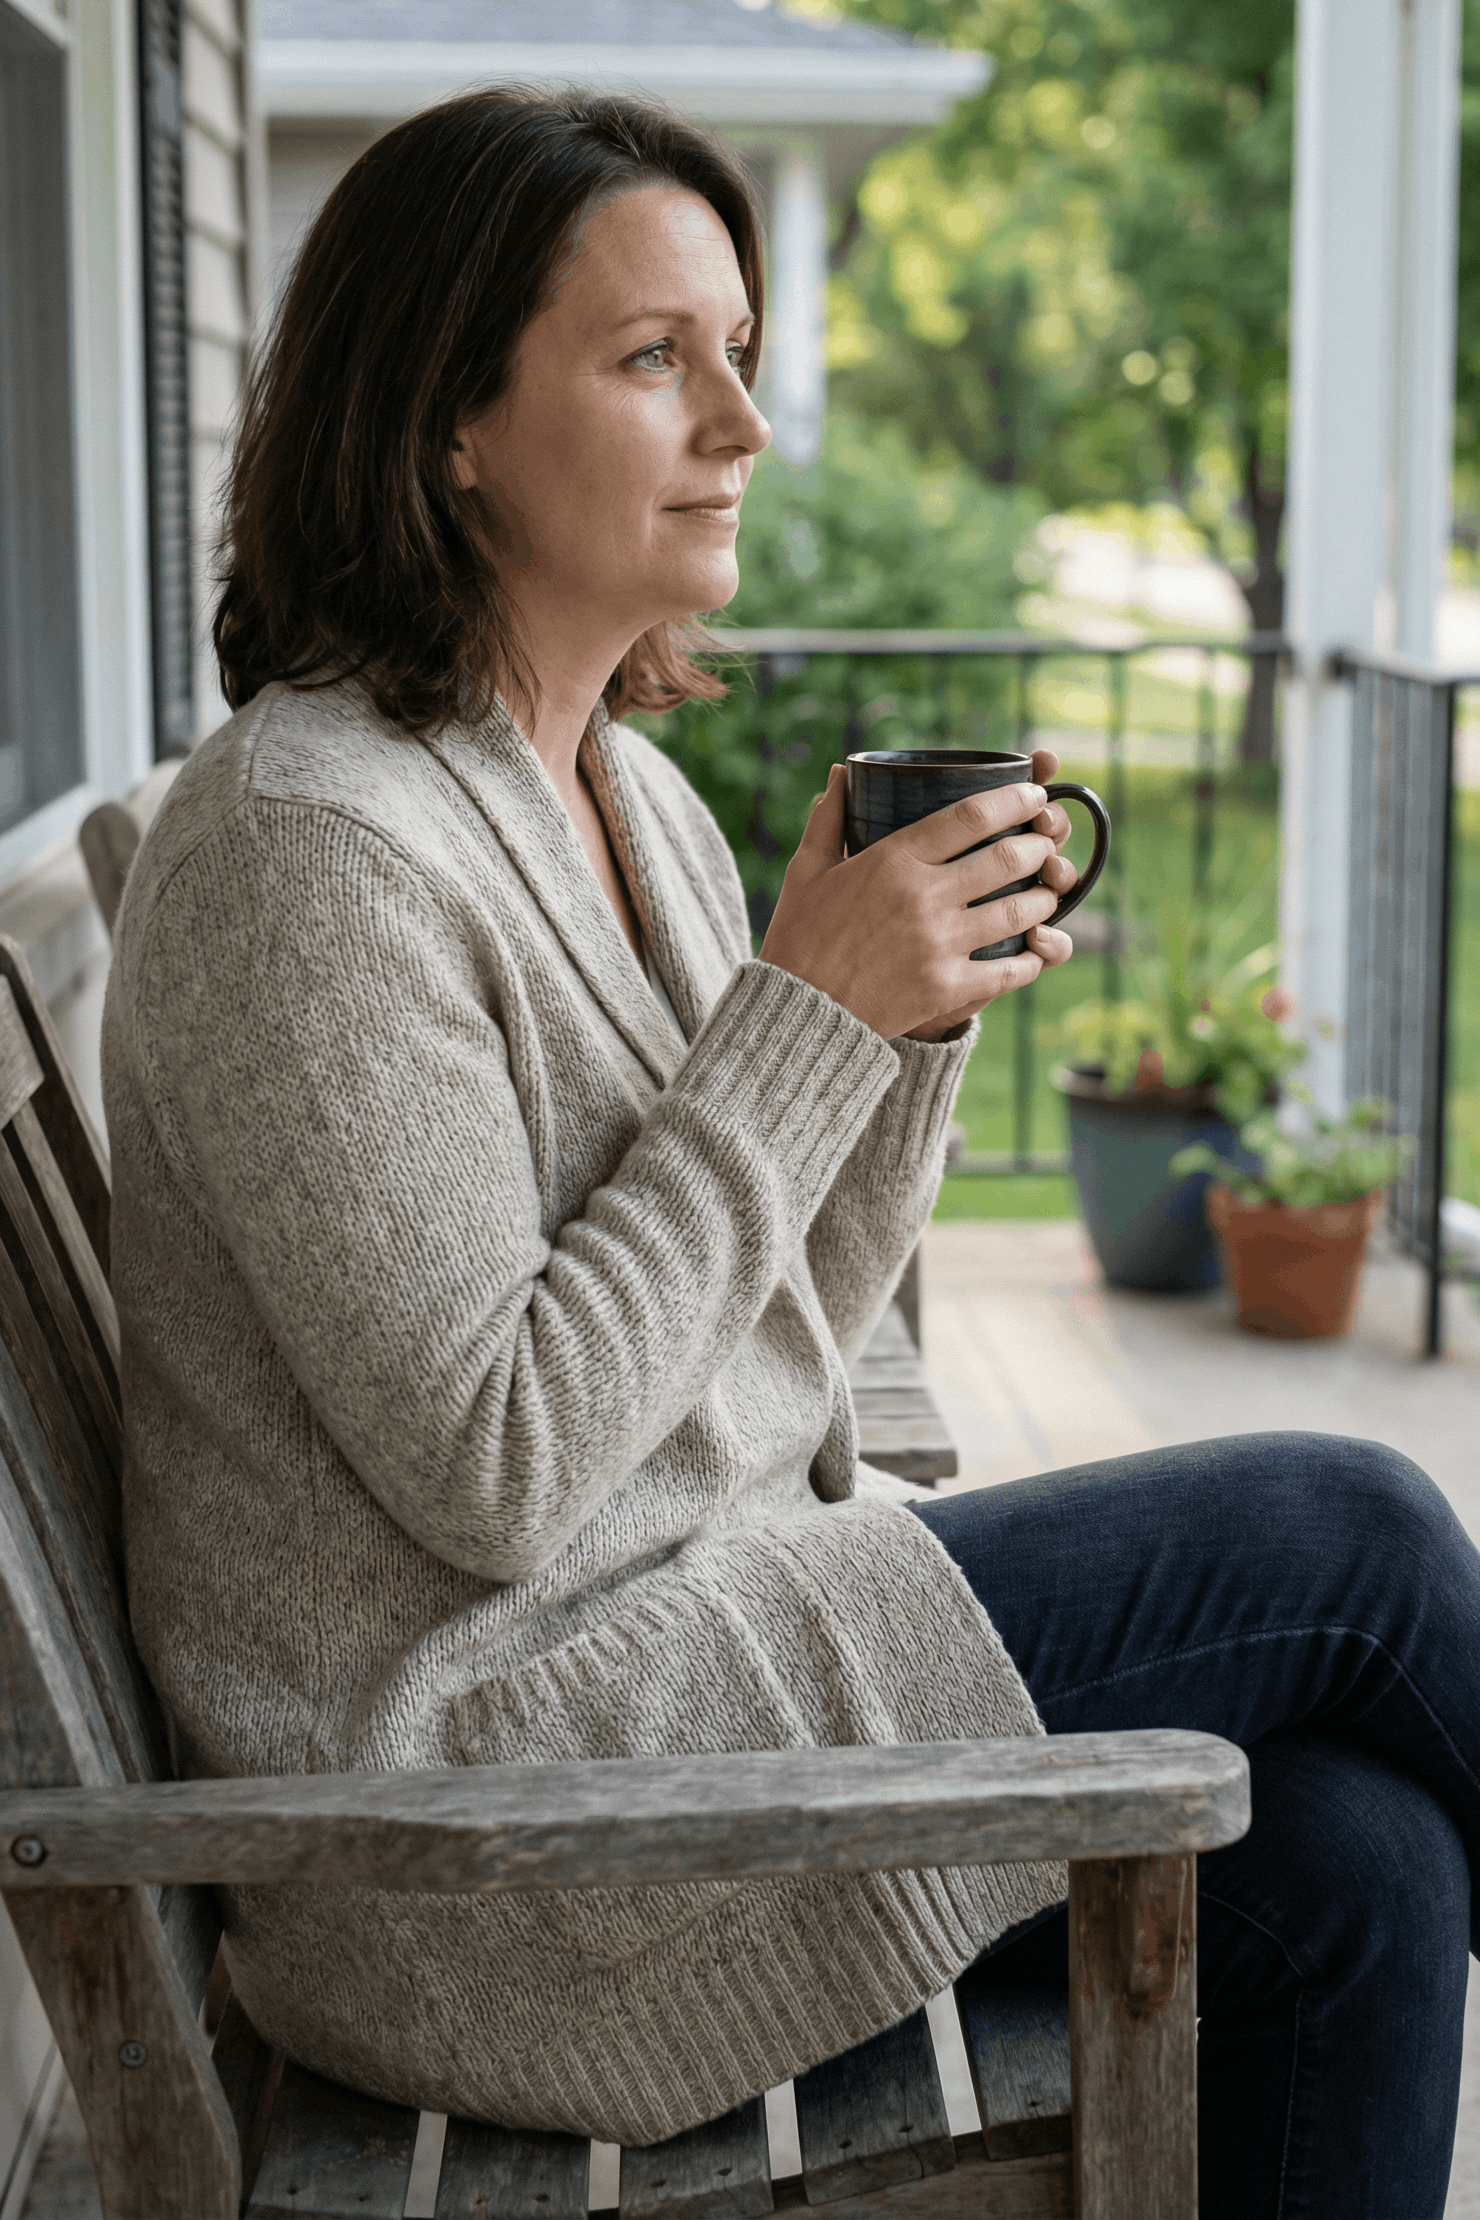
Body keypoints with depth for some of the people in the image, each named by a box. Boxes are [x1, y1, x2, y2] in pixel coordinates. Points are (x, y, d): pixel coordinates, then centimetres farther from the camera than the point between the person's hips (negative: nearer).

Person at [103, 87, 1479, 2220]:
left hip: (701, 1632, 8)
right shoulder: (312, 847, -19)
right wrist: (806, 1016, -20)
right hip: (469, 1830, -8)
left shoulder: (627, 786, 8)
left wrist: (927, 1005, -5)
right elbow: (490, 1470, -22)